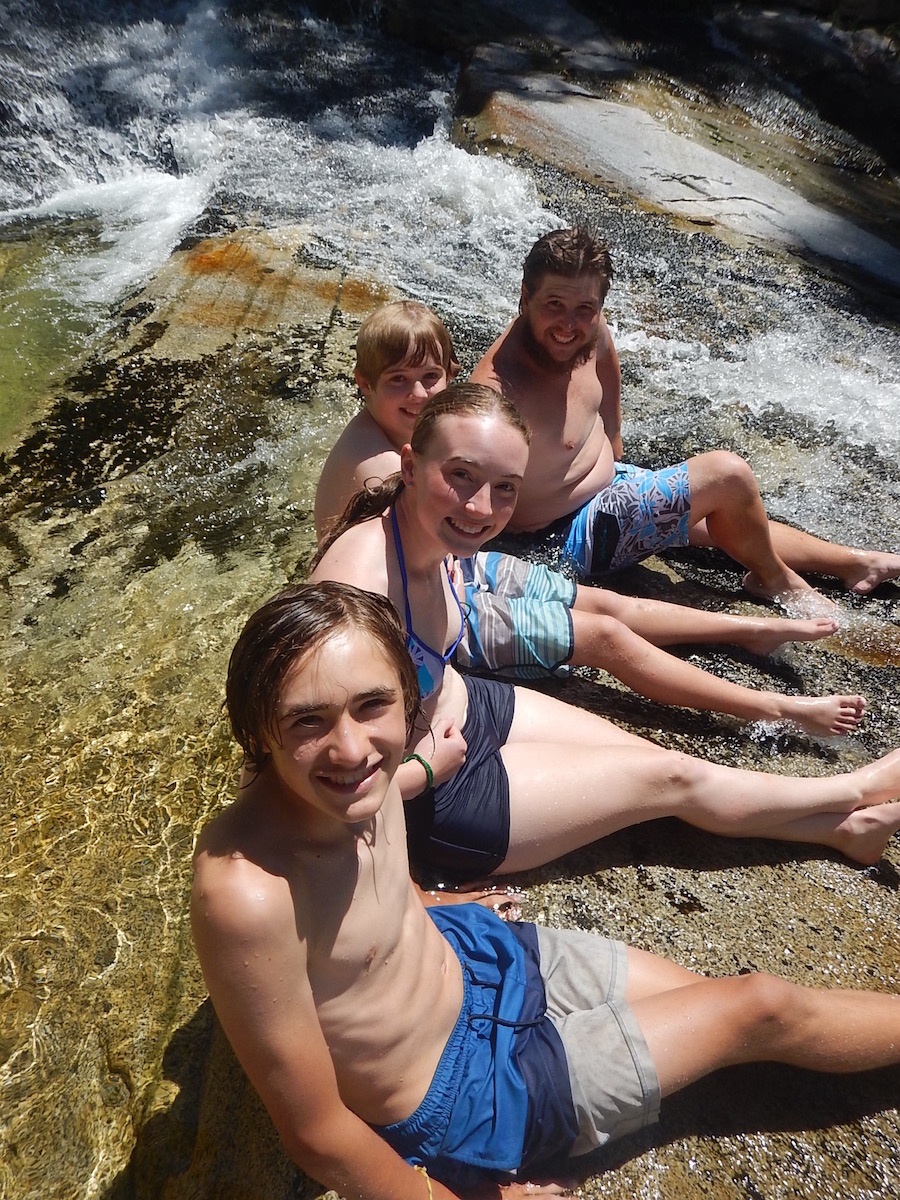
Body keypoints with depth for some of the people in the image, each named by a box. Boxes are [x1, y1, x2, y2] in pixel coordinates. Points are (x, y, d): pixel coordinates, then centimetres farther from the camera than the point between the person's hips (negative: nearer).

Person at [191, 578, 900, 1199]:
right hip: (457, 1093, -5)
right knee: (765, 1013, 3)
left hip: (469, 949, 5)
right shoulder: (249, 893, -39)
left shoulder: (340, 784, -18)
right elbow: (316, 1133, -24)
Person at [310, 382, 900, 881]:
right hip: (429, 802, -7)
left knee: (662, 760, 11)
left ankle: (844, 828, 33)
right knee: (676, 778, 4)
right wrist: (429, 768, -20)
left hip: (463, 707, 7)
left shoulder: (423, 532, -10)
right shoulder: (359, 584, -37)